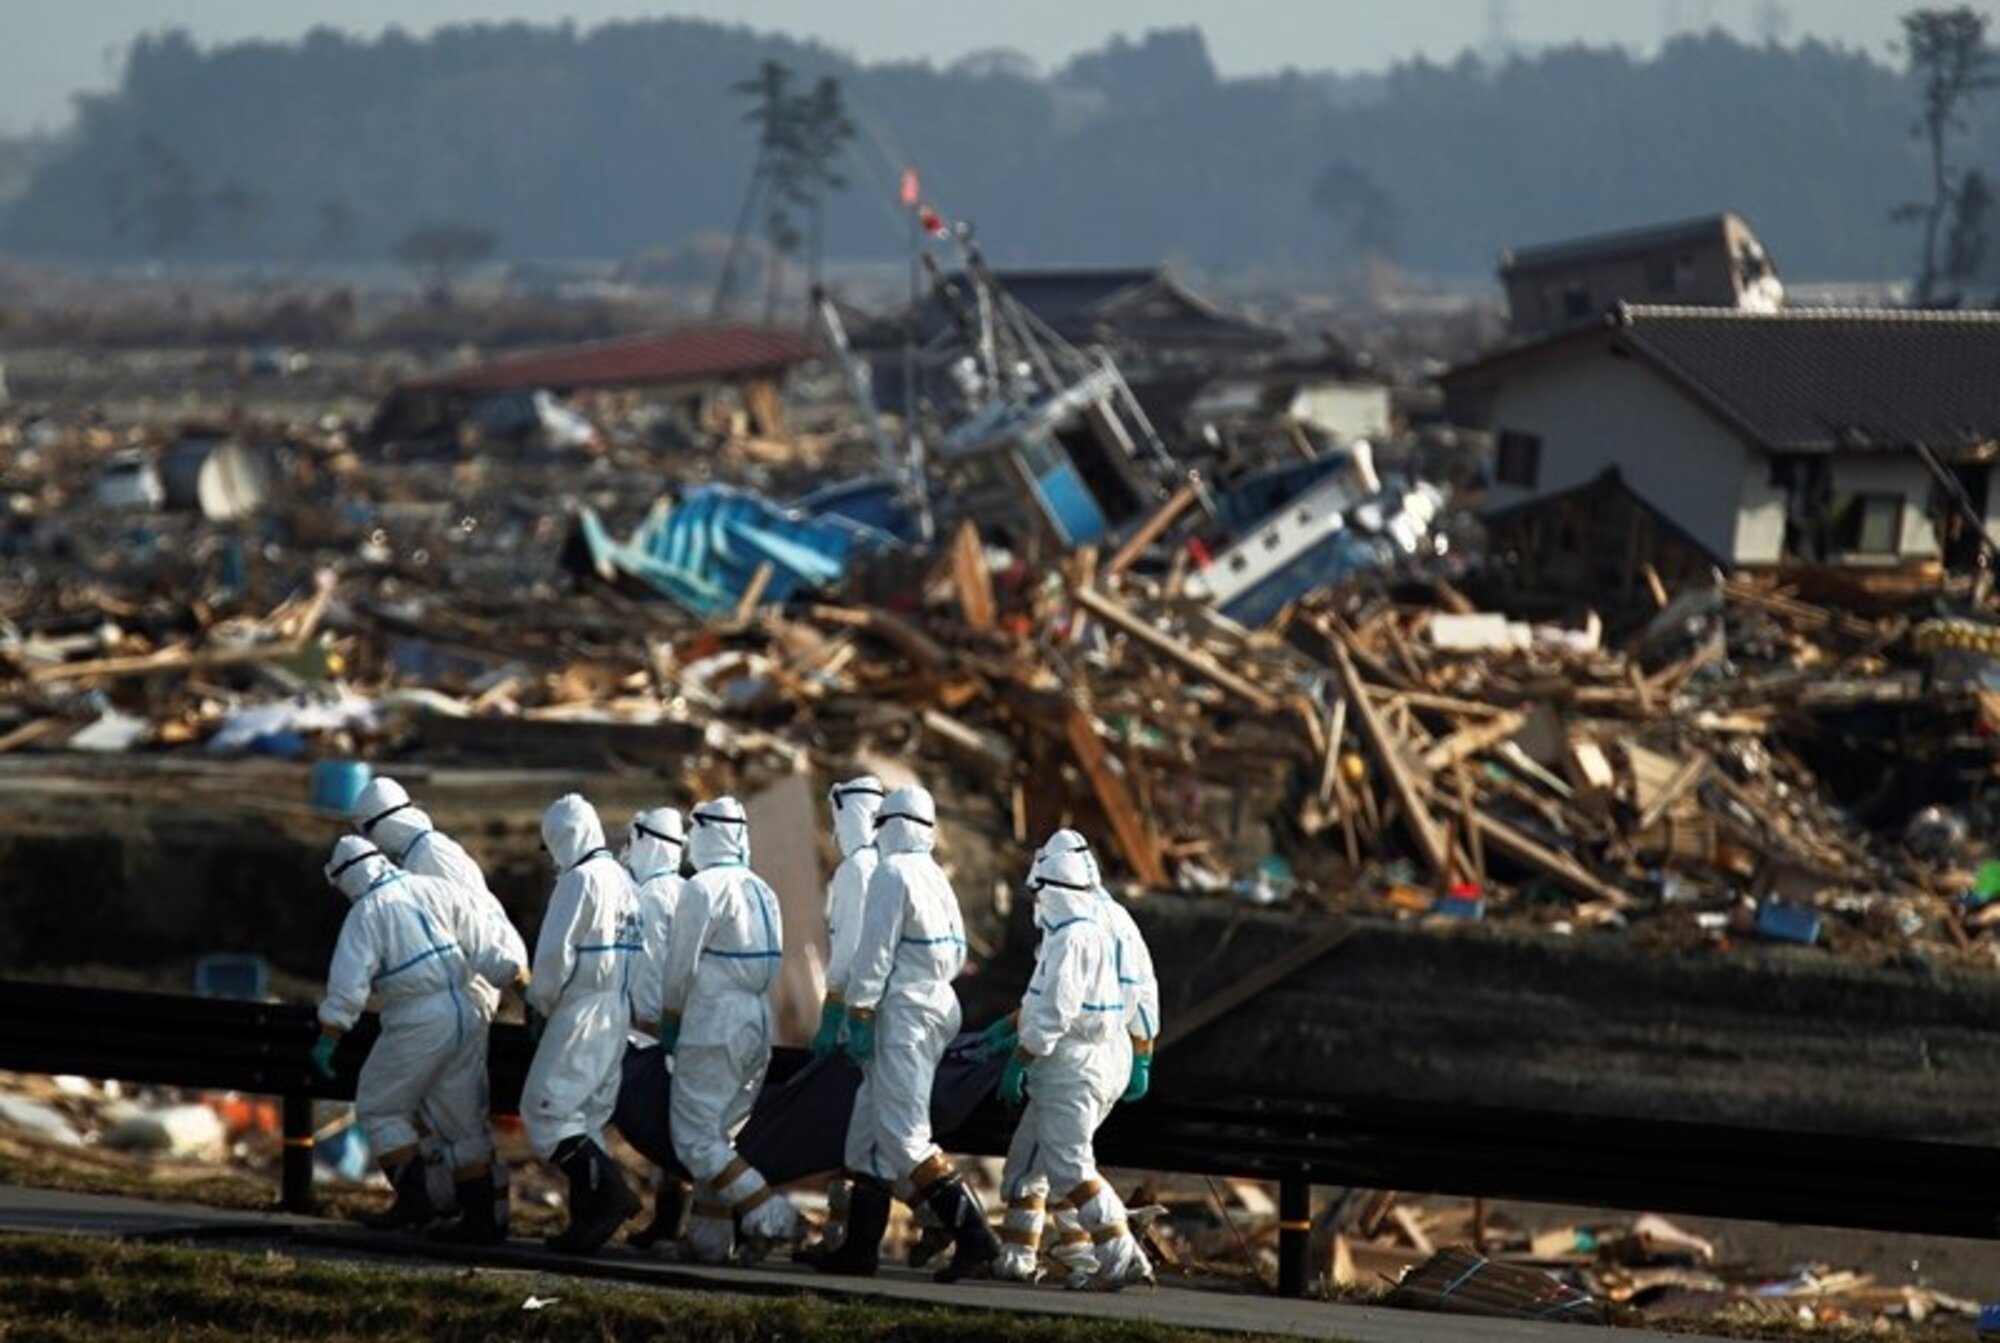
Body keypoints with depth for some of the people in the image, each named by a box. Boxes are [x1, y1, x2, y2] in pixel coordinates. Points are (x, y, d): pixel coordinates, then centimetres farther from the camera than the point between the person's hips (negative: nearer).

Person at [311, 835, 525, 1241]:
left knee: (381, 1108, 10)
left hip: (417, 1024, -6)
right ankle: (479, 1217, 12)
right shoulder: (436, 891, 9)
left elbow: (348, 984, -14)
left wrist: (328, 1039, -8)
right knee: (465, 1119, 13)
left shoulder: (366, 914, -6)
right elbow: (488, 952, 9)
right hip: (464, 1015, 6)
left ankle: (413, 1197, -2)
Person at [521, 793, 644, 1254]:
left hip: (581, 1011, -9)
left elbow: (556, 952, -15)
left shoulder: (580, 880, -12)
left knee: (546, 1111, -9)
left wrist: (539, 1003, -2)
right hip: (617, 1014, 9)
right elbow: (636, 954, 16)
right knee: (588, 1113, 12)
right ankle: (589, 1219, 9)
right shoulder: (624, 882, 16)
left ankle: (609, 1193, -21)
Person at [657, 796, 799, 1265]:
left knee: (696, 1138, -6)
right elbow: (772, 965, 13)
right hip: (757, 1024, 8)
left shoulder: (703, 889, -12)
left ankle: (769, 1213, -17)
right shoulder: (763, 892, 12)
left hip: (712, 1027, -8)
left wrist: (669, 1021, 3)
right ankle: (709, 1238, 11)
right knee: (720, 1134, 14)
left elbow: (681, 966, -10)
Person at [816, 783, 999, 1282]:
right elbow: (957, 955, 19)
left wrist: (859, 1015, -14)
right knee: (869, 1132, 14)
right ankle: (861, 1246, 16)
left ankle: (971, 1231, -21)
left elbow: (875, 950, -16)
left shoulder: (892, 874, -11)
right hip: (937, 1005, 9)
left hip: (903, 1012, -9)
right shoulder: (938, 880, 15)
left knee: (904, 1136, -12)